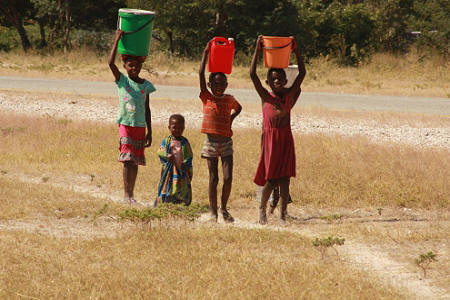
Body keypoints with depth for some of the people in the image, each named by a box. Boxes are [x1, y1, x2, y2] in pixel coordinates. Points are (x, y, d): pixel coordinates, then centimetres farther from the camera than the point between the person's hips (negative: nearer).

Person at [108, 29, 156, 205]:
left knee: (136, 161, 8)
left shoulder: (146, 85, 7)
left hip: (140, 126, 4)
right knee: (128, 160, -11)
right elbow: (111, 63, -16)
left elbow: (147, 109, 11)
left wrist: (149, 132, 10)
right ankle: (127, 195, -10)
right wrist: (117, 40, -19)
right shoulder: (122, 80, -1)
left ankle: (131, 194, 15)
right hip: (126, 124, -4)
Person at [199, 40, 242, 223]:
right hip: (211, 142, -2)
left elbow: (238, 108, 28)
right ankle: (213, 211, 8)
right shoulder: (206, 98, -2)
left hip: (226, 142, 2)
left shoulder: (229, 100, 6)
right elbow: (201, 74, -9)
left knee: (228, 178, -4)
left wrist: (231, 118, 10)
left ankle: (224, 208, 13)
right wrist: (206, 54, -10)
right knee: (213, 178, 0)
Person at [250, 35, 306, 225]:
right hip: (270, 138, -2)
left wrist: (296, 51, 1)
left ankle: (282, 215, 2)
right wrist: (257, 49, -8)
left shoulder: (290, 95, 6)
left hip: (286, 139, 2)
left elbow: (302, 73, 4)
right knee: (270, 179, 0)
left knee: (285, 178, 0)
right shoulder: (266, 96, 0)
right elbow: (253, 74, -8)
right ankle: (262, 208, 24)